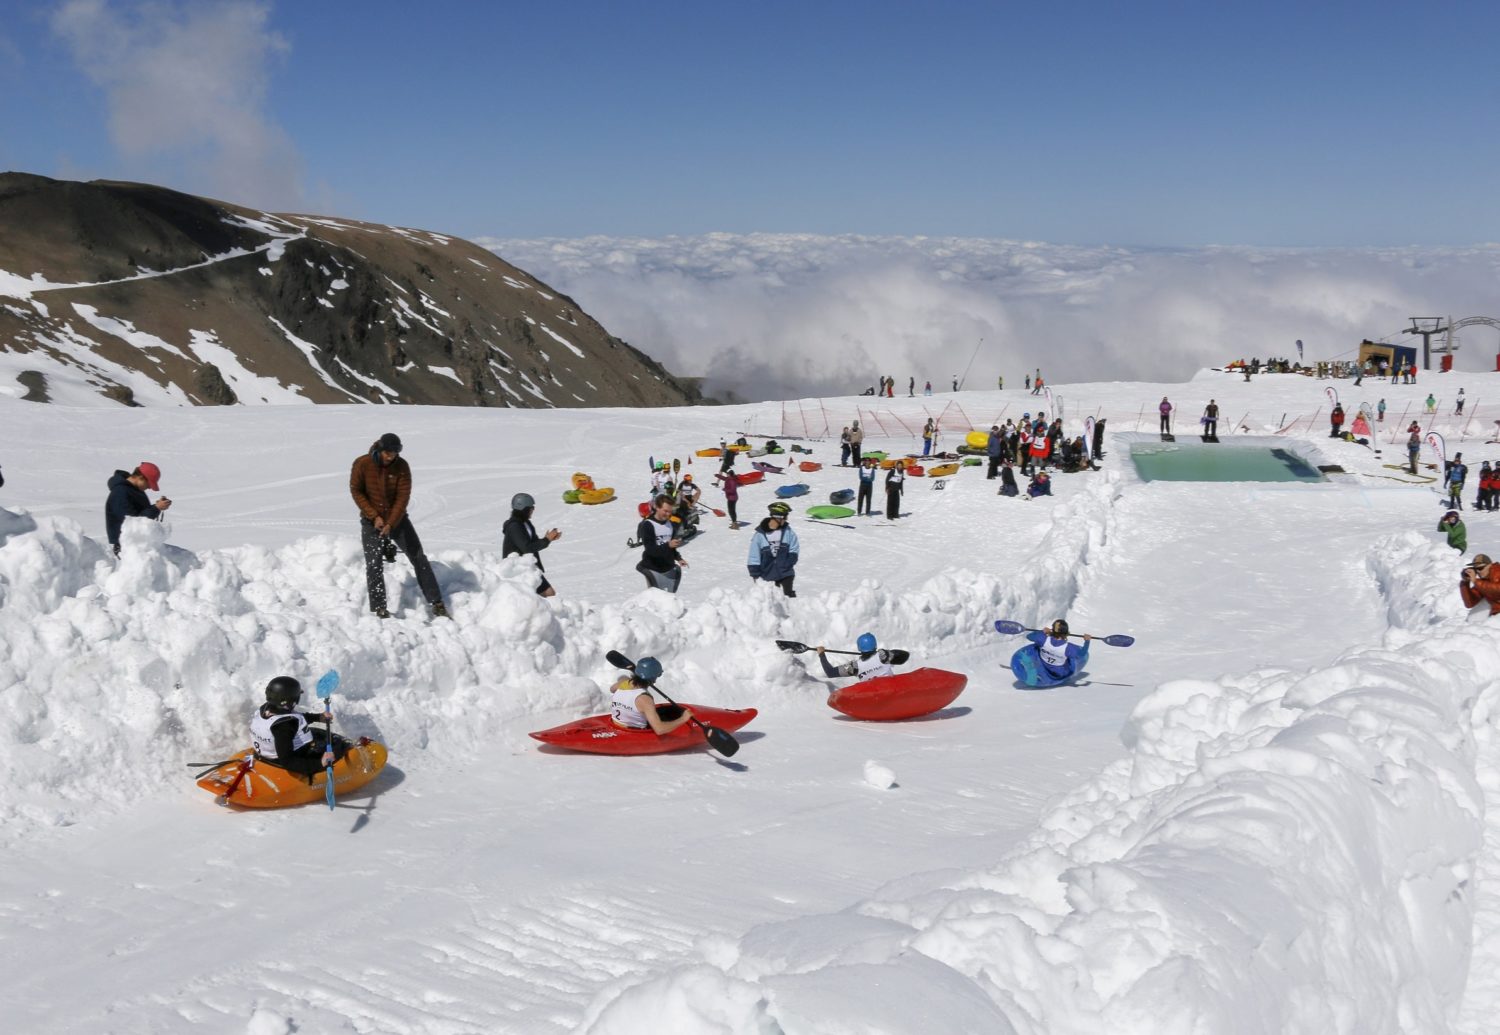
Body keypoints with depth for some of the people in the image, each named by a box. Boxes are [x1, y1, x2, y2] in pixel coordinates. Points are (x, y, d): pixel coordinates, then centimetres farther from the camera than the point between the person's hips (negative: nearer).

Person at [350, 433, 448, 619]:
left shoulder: (402, 466, -11)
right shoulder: (362, 464, -13)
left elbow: (403, 497, -13)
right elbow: (356, 492, -7)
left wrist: (391, 524, -22)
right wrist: (374, 516, -14)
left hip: (397, 519, 1)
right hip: (372, 521, -1)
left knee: (419, 558, -2)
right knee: (374, 565, -5)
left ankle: (436, 603, 2)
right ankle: (379, 609, 5)